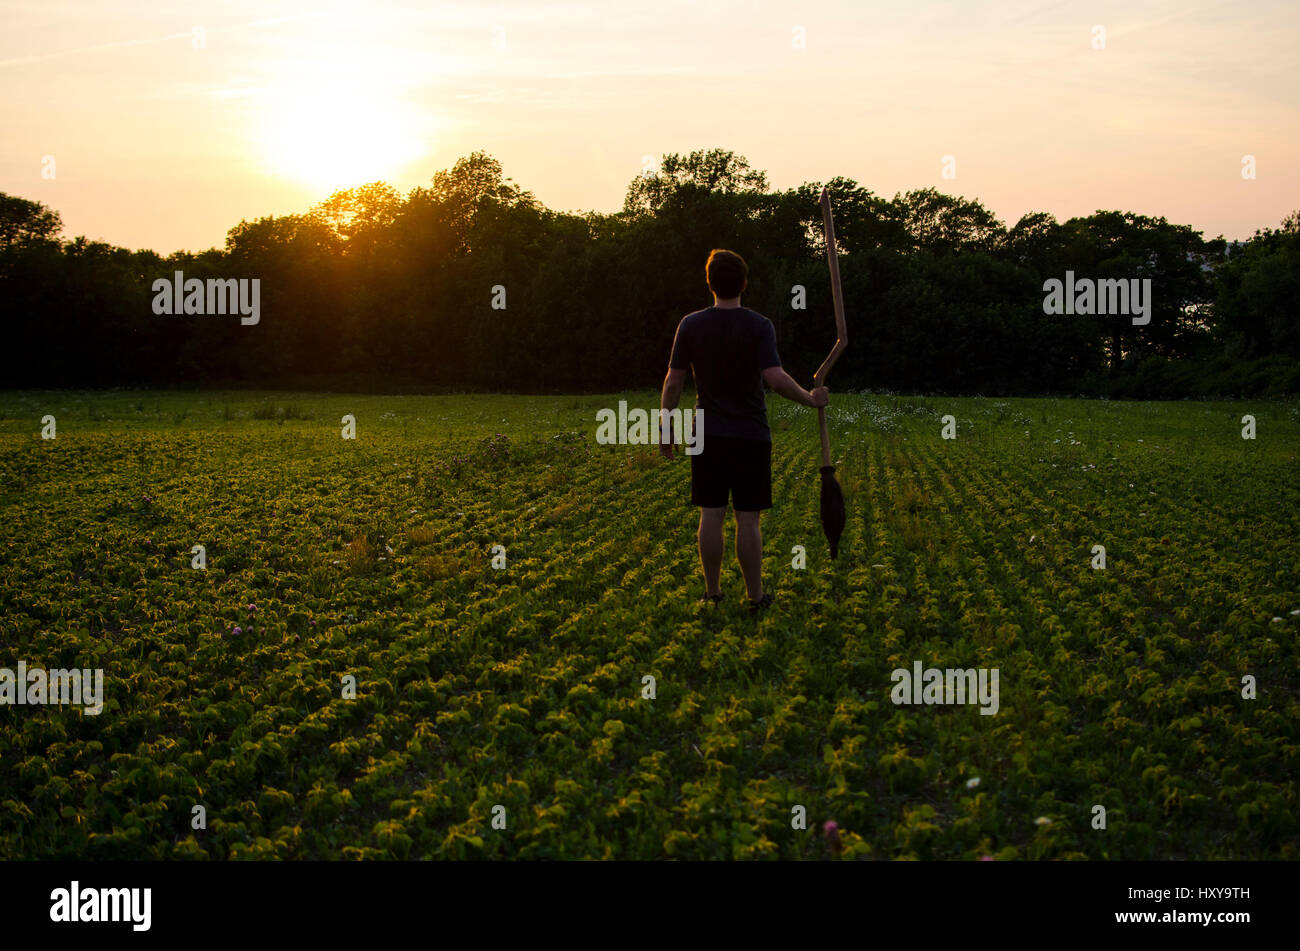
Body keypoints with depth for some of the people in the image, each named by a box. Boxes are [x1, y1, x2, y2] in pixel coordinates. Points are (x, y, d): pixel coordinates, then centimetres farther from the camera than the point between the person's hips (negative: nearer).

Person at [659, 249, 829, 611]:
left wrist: (665, 429, 10)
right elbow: (776, 378, -18)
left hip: (708, 437, 2)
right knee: (748, 519, 2)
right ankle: (755, 595, 10)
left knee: (711, 516, 6)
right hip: (751, 437, -2)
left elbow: (673, 382, 1)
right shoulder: (759, 326, -8)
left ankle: (712, 593, 13)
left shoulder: (691, 325, 0)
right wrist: (810, 398, -2)